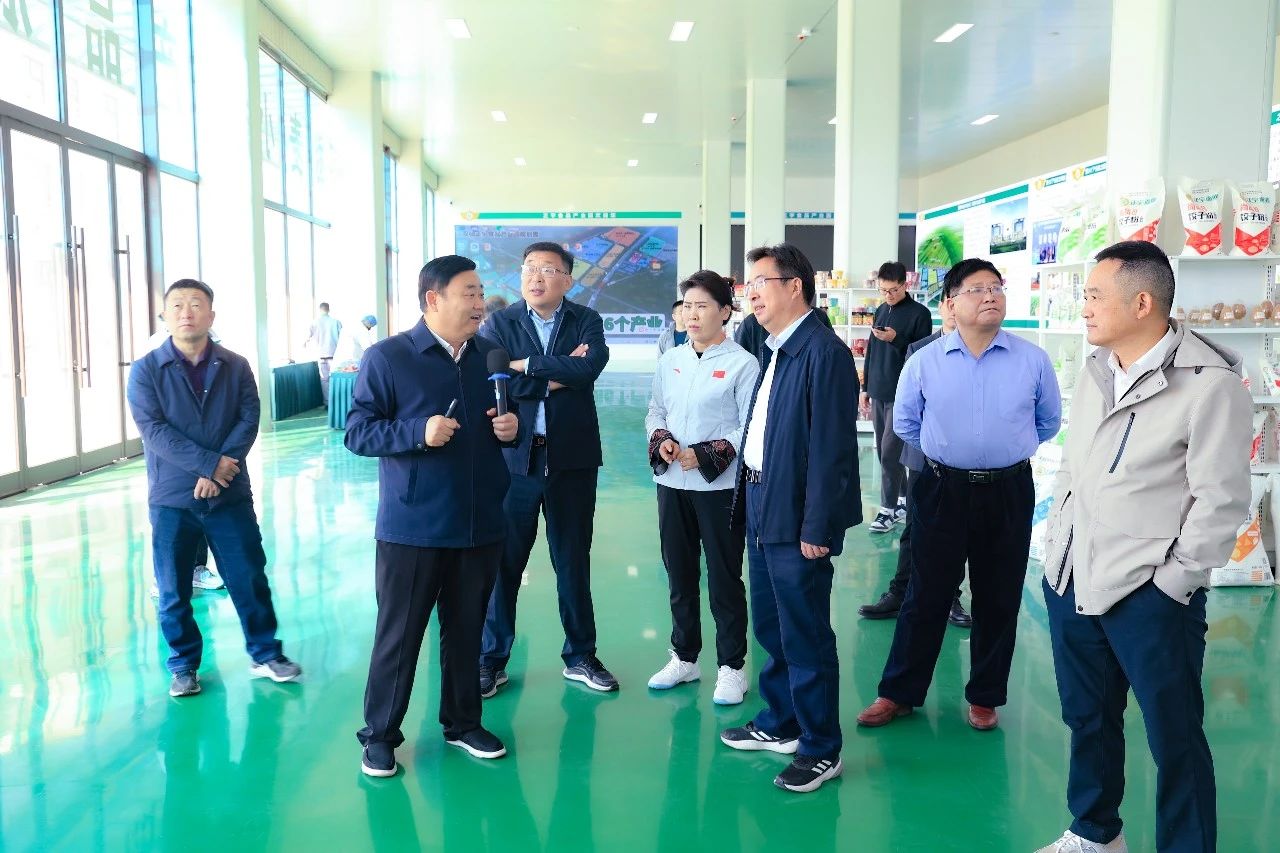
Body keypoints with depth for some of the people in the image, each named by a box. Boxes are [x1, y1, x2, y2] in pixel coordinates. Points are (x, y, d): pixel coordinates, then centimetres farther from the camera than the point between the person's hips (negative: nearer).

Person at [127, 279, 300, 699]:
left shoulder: (236, 367, 3)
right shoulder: (146, 370, -2)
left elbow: (248, 421, -5)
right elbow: (154, 430, -12)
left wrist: (218, 472, -17)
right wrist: (209, 463, -20)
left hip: (230, 495, 1)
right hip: (172, 498, -1)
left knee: (250, 578, 7)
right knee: (174, 590, 8)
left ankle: (265, 654, 22)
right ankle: (184, 666, 24)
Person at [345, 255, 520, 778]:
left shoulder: (491, 356, 8)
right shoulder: (387, 357, -7)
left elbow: (506, 419, 21)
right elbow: (357, 432, -9)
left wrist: (511, 426, -3)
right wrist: (418, 432, -23)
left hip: (480, 523, 5)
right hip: (411, 526, -4)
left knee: (466, 629, 15)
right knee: (398, 634, 5)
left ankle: (462, 722, 32)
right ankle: (380, 735, 22)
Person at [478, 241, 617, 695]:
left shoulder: (586, 321, 3)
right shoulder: (498, 324, 2)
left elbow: (590, 367, -18)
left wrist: (526, 366, -16)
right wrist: (558, 376, -14)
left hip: (572, 458, 1)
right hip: (513, 457, 0)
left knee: (574, 561, 12)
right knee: (504, 560, 7)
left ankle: (580, 656, 28)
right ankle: (492, 659, 23)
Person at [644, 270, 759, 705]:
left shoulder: (742, 364, -8)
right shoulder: (669, 361, 7)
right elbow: (655, 413, 13)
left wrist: (705, 455, -18)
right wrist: (660, 440, -9)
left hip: (720, 486, -5)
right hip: (672, 483, 5)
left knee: (724, 578, 4)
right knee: (679, 574, 15)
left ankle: (731, 666, 18)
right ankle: (684, 657, 31)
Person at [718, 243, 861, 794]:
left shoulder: (824, 352, -17)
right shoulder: (776, 351, 12)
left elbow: (831, 448, -20)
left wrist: (817, 530, -19)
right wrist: (751, 495, 9)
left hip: (796, 518, -9)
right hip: (761, 506, 9)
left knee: (805, 637, 4)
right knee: (770, 626, 20)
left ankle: (821, 750, 20)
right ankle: (779, 723, 38)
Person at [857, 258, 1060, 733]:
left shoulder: (1033, 360, -3)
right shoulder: (923, 362, -4)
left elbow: (1050, 421, 13)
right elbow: (905, 423, 12)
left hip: (1008, 493, 1)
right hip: (942, 491, -1)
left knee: (998, 600, 11)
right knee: (926, 595, 6)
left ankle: (985, 697, 28)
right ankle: (899, 692, 18)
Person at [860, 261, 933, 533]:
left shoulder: (919, 313, -6)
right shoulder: (881, 311, 14)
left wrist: (896, 339, -21)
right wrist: (866, 389, 17)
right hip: (878, 393, 7)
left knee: (890, 451, -8)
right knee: (885, 452, 10)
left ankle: (889, 509, 0)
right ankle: (902, 501, 21)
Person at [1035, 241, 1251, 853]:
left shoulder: (1209, 383, -13)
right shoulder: (1094, 373, 9)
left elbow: (1221, 501, -13)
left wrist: (1171, 584, -12)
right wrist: (1055, 552, 12)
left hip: (1148, 595, -7)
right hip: (1071, 581, 7)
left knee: (1174, 739, 6)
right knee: (1087, 718, 20)